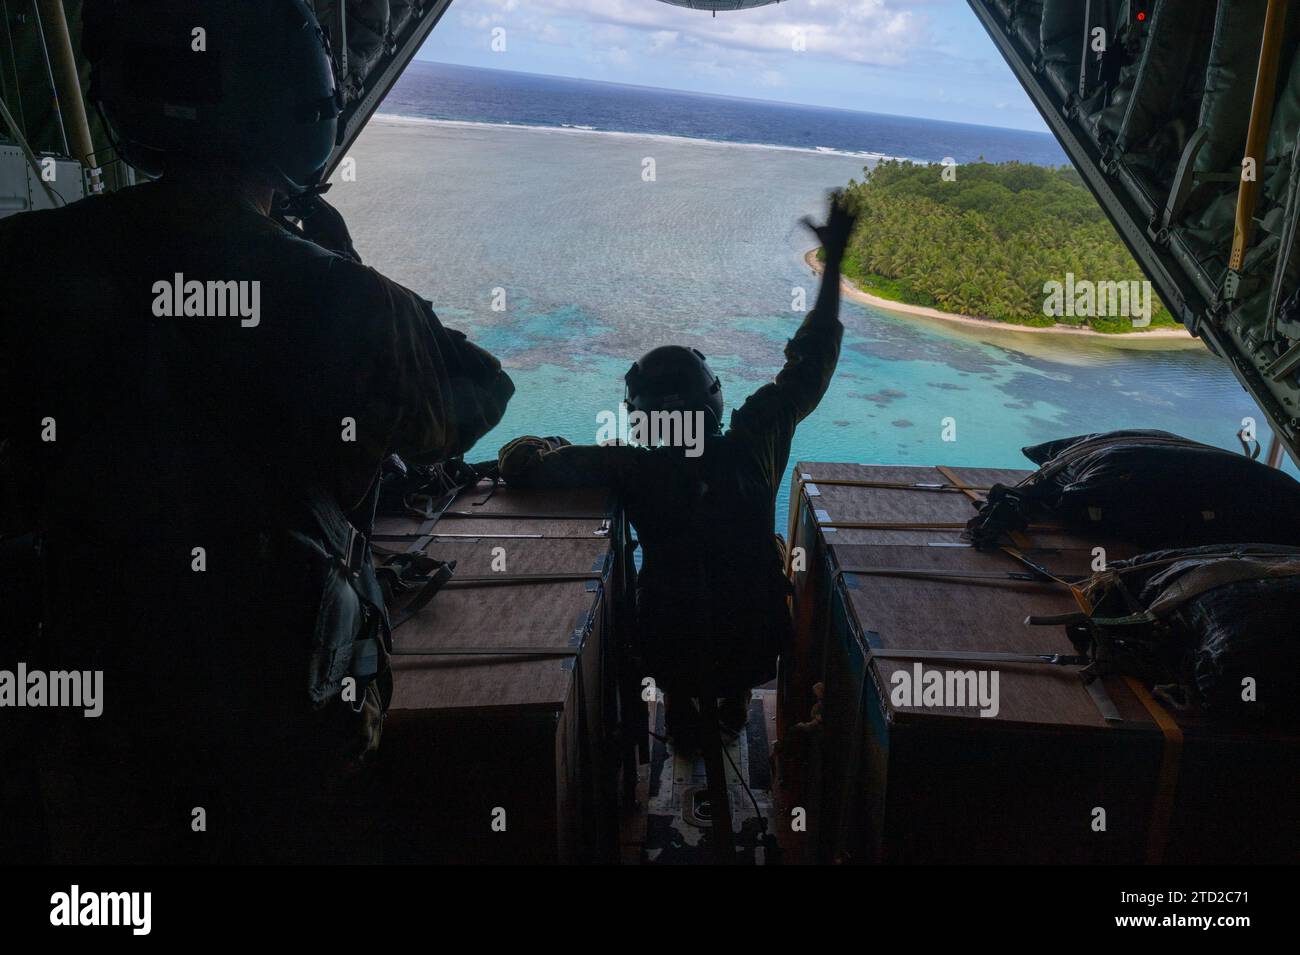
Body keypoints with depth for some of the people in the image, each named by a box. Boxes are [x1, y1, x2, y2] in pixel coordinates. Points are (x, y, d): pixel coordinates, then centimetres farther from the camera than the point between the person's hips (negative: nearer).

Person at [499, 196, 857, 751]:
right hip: (754, 645, 2)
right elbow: (810, 362, -7)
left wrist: (551, 447, 3)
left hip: (671, 652, -1)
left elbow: (520, 461, -19)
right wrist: (833, 261, -1)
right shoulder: (753, 445, -17)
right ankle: (736, 700, 45)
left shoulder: (631, 469, -21)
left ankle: (680, 706, 39)